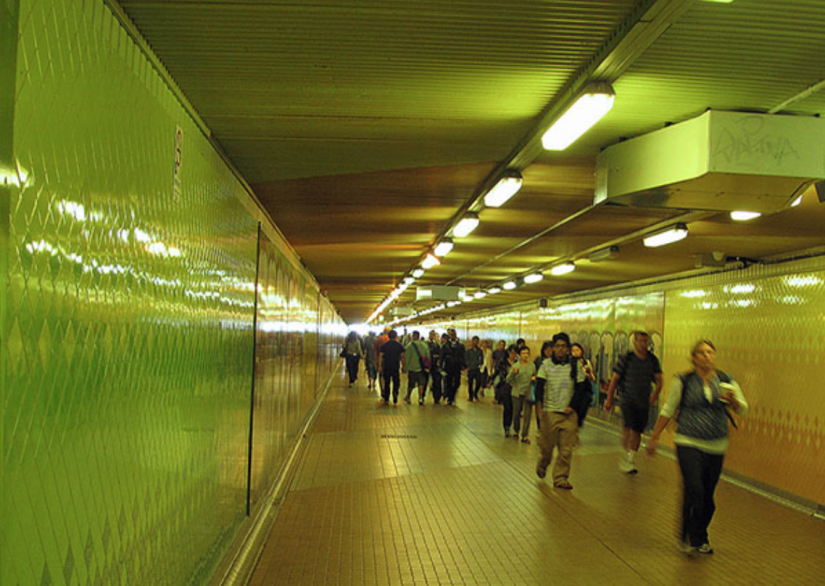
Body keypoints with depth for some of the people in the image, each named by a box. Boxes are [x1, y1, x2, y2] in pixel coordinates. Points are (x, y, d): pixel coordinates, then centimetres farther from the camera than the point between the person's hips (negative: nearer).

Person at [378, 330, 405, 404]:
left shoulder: (384, 345, 0)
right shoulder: (399, 345, -1)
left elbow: (380, 356, -5)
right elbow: (402, 356, -4)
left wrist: (379, 366, -3)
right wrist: (403, 365, 3)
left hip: (386, 367, 1)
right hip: (396, 367, -1)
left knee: (386, 383, 11)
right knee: (396, 383, 8)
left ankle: (386, 399, 14)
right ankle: (395, 393, -15)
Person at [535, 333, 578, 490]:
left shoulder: (574, 366, 3)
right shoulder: (546, 365, 0)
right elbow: (539, 386, -3)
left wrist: (573, 406, -4)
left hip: (569, 413, 1)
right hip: (550, 412, -1)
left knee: (566, 449, -1)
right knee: (547, 445, 7)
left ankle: (560, 478, 9)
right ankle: (542, 465, 36)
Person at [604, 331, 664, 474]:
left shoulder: (652, 360, 4)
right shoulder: (626, 359, -6)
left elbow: (659, 379, 11)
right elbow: (614, 379, -2)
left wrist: (655, 394, -2)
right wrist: (609, 399, 0)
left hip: (644, 402, 4)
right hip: (627, 399, -4)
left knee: (638, 431, 9)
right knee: (629, 427, -20)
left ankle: (631, 460, 22)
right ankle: (626, 455, -5)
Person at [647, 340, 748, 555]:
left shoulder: (726, 381, 4)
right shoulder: (683, 382, -3)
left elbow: (743, 410, 8)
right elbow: (668, 410, 4)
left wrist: (732, 400, -15)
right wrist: (654, 438, 5)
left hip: (716, 447, 3)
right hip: (689, 444, -3)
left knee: (707, 495, 6)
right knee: (694, 490, -14)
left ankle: (700, 539, 25)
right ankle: (690, 538, 3)